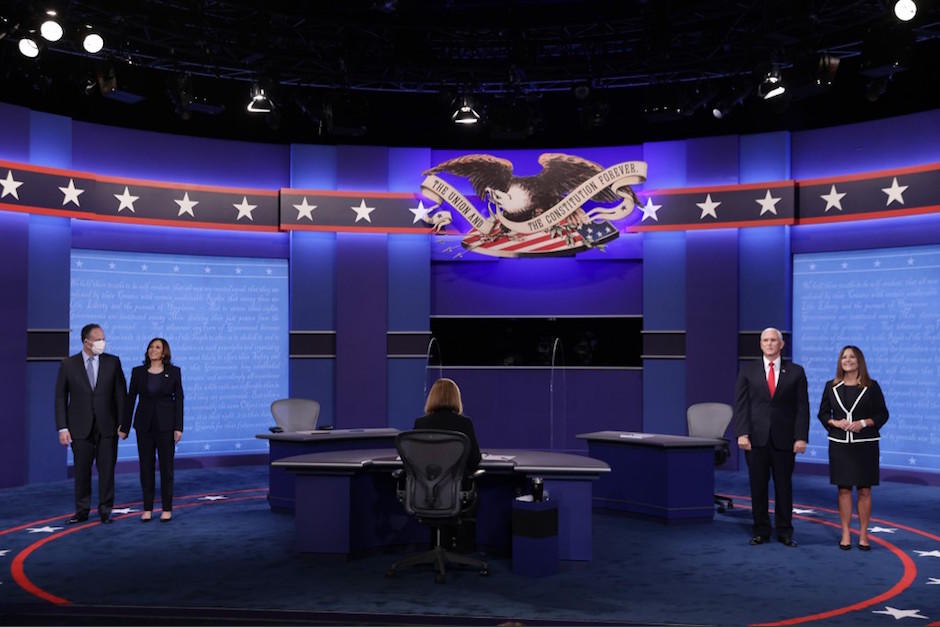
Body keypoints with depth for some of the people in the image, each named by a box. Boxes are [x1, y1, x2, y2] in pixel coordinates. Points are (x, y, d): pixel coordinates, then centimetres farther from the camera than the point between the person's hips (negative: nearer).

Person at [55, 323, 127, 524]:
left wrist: (123, 423, -3)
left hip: (107, 427, 0)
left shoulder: (113, 362, 2)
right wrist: (62, 428, -4)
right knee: (82, 471, 6)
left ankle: (105, 511, 13)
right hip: (81, 428, 0)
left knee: (107, 470, 3)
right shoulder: (68, 364, 0)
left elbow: (121, 394, 3)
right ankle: (82, 511, 19)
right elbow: (60, 398, 2)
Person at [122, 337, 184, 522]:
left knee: (166, 466, 1)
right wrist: (125, 427, 2)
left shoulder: (173, 372, -2)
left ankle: (167, 508, 9)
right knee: (146, 466, 5)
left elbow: (178, 400, -2)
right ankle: (147, 508, 13)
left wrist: (178, 427, -9)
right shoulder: (138, 372, 3)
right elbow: (130, 399, 5)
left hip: (166, 424, -2)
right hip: (144, 424, 2)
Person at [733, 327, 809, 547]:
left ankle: (785, 531, 16)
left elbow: (802, 407, 2)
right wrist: (742, 433, -9)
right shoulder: (748, 370, 6)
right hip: (756, 438, 0)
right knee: (758, 486, 5)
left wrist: (801, 437, -7)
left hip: (784, 438, 0)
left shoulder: (795, 371, 5)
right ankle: (761, 531, 15)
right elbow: (741, 404, 1)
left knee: (784, 486, 6)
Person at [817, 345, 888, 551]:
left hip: (865, 444, -1)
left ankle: (863, 534, 12)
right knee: (843, 489, 4)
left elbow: (882, 414, 2)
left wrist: (863, 423, -13)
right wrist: (835, 422, -9)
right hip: (840, 444, 1)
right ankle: (845, 534, 11)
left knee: (864, 490, 2)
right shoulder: (831, 387, 6)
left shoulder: (871, 386, 0)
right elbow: (823, 413, 11)